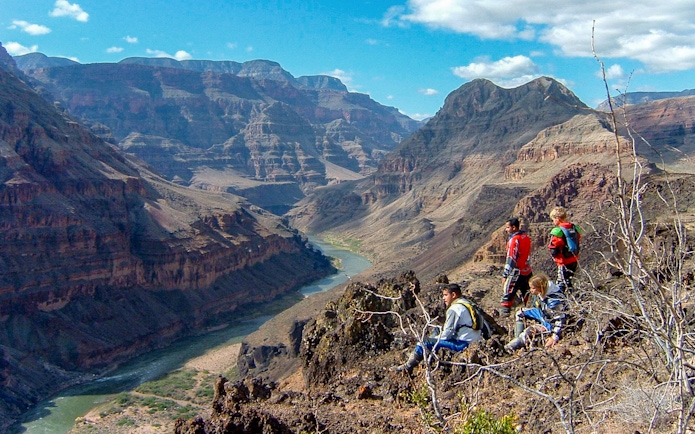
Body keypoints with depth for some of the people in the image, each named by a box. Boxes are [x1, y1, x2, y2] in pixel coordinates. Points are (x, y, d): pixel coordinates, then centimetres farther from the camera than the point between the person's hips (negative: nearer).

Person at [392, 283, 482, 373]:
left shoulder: (454, 309, -14)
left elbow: (447, 333, -14)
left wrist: (436, 338, 4)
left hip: (462, 344, -10)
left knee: (424, 342, -8)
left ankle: (408, 366, 4)